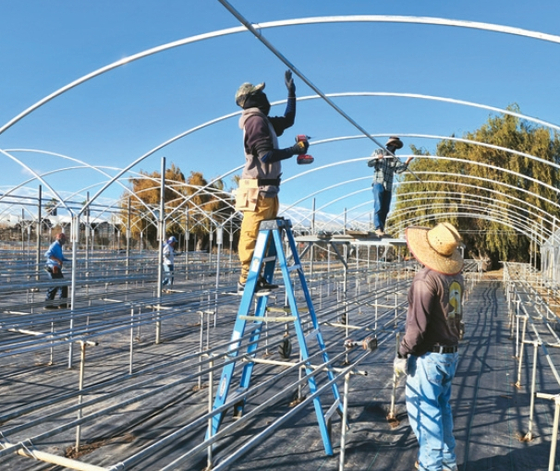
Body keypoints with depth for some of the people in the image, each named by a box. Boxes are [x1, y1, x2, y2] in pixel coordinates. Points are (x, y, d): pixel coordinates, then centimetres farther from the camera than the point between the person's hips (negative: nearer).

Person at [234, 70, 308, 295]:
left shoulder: (263, 121, 19)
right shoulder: (256, 120, -11)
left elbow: (288, 121, 33)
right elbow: (267, 155, -22)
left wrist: (291, 92, 29)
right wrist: (295, 150, -16)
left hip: (265, 189, 10)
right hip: (259, 189, -10)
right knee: (253, 234, -8)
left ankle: (255, 277, 15)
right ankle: (246, 280, -4)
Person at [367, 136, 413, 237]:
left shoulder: (395, 159, 16)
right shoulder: (379, 152, 9)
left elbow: (399, 169, -1)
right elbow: (369, 164, 2)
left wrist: (407, 162, -17)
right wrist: (376, 158, -18)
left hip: (388, 187, 5)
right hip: (378, 183, -4)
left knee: (385, 209, 1)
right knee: (378, 207, -16)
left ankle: (381, 229, 6)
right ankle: (378, 228, -20)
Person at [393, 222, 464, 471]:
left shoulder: (426, 279, -21)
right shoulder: (456, 276, 4)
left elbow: (417, 325, -21)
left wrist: (402, 354, -13)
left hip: (428, 356, -8)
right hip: (451, 353, 9)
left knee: (422, 410, 3)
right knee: (441, 407, 20)